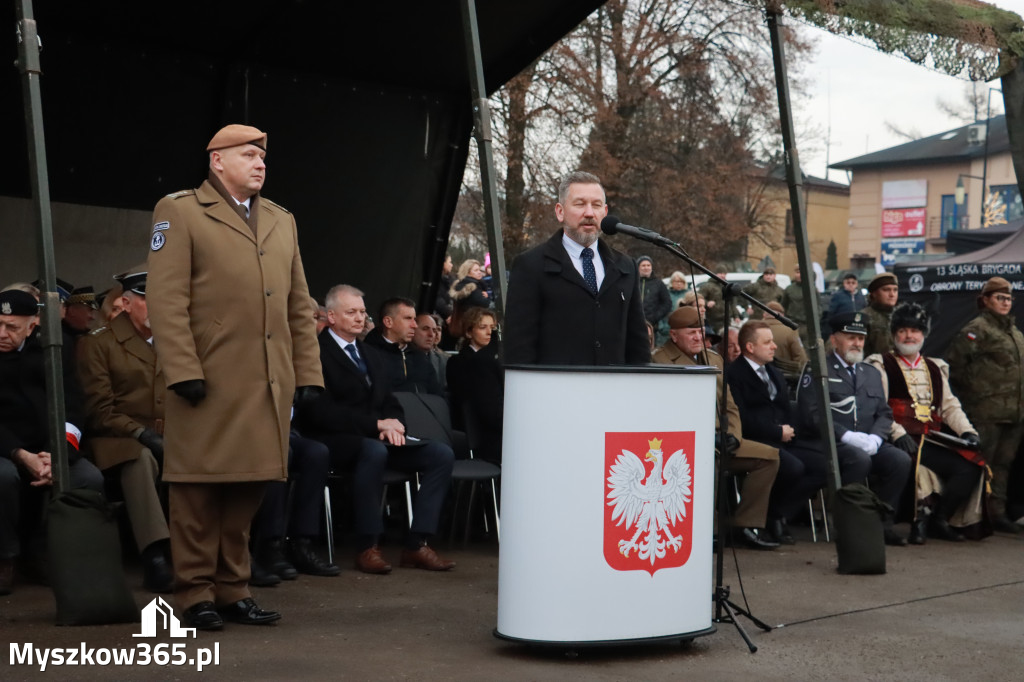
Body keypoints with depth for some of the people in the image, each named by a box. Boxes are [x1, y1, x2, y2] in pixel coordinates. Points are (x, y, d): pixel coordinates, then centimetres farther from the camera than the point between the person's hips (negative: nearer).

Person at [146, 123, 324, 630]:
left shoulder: (282, 221, 21)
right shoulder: (179, 212, 2)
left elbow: (299, 306, 19)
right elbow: (166, 300, -7)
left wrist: (307, 373, 11)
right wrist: (183, 372, -14)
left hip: (270, 386, 6)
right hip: (209, 383, -5)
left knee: (248, 489, 8)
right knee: (200, 489, -1)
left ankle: (232, 589, 18)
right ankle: (195, 594, 8)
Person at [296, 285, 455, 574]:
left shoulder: (370, 354, 22)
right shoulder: (317, 352, -5)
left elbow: (391, 403, 21)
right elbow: (322, 412, -15)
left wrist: (392, 425, -5)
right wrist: (377, 424, -18)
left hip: (377, 436, 8)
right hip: (332, 441, -8)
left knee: (442, 454, -12)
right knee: (374, 450, -40)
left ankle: (417, 544, -16)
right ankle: (367, 547, -31)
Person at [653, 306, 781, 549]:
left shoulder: (714, 359, 21)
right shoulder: (661, 360, -2)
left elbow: (730, 405, 21)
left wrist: (733, 434, -1)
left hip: (720, 440, 8)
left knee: (770, 455, -6)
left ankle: (746, 525, -4)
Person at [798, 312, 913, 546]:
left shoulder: (872, 373, 23)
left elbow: (884, 413, 16)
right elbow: (812, 414, -9)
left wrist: (874, 437, -6)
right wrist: (847, 436, -18)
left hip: (869, 444, 6)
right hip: (830, 445, -6)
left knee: (901, 460, -22)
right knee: (859, 459, -36)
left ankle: (882, 523, -13)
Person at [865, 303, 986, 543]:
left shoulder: (935, 368, 26)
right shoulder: (881, 365, 7)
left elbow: (949, 406, 22)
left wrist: (967, 431, 3)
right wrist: (898, 434, -21)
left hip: (932, 441, 5)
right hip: (903, 442, -5)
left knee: (970, 467, -17)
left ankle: (937, 520, -6)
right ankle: (920, 518, -16)